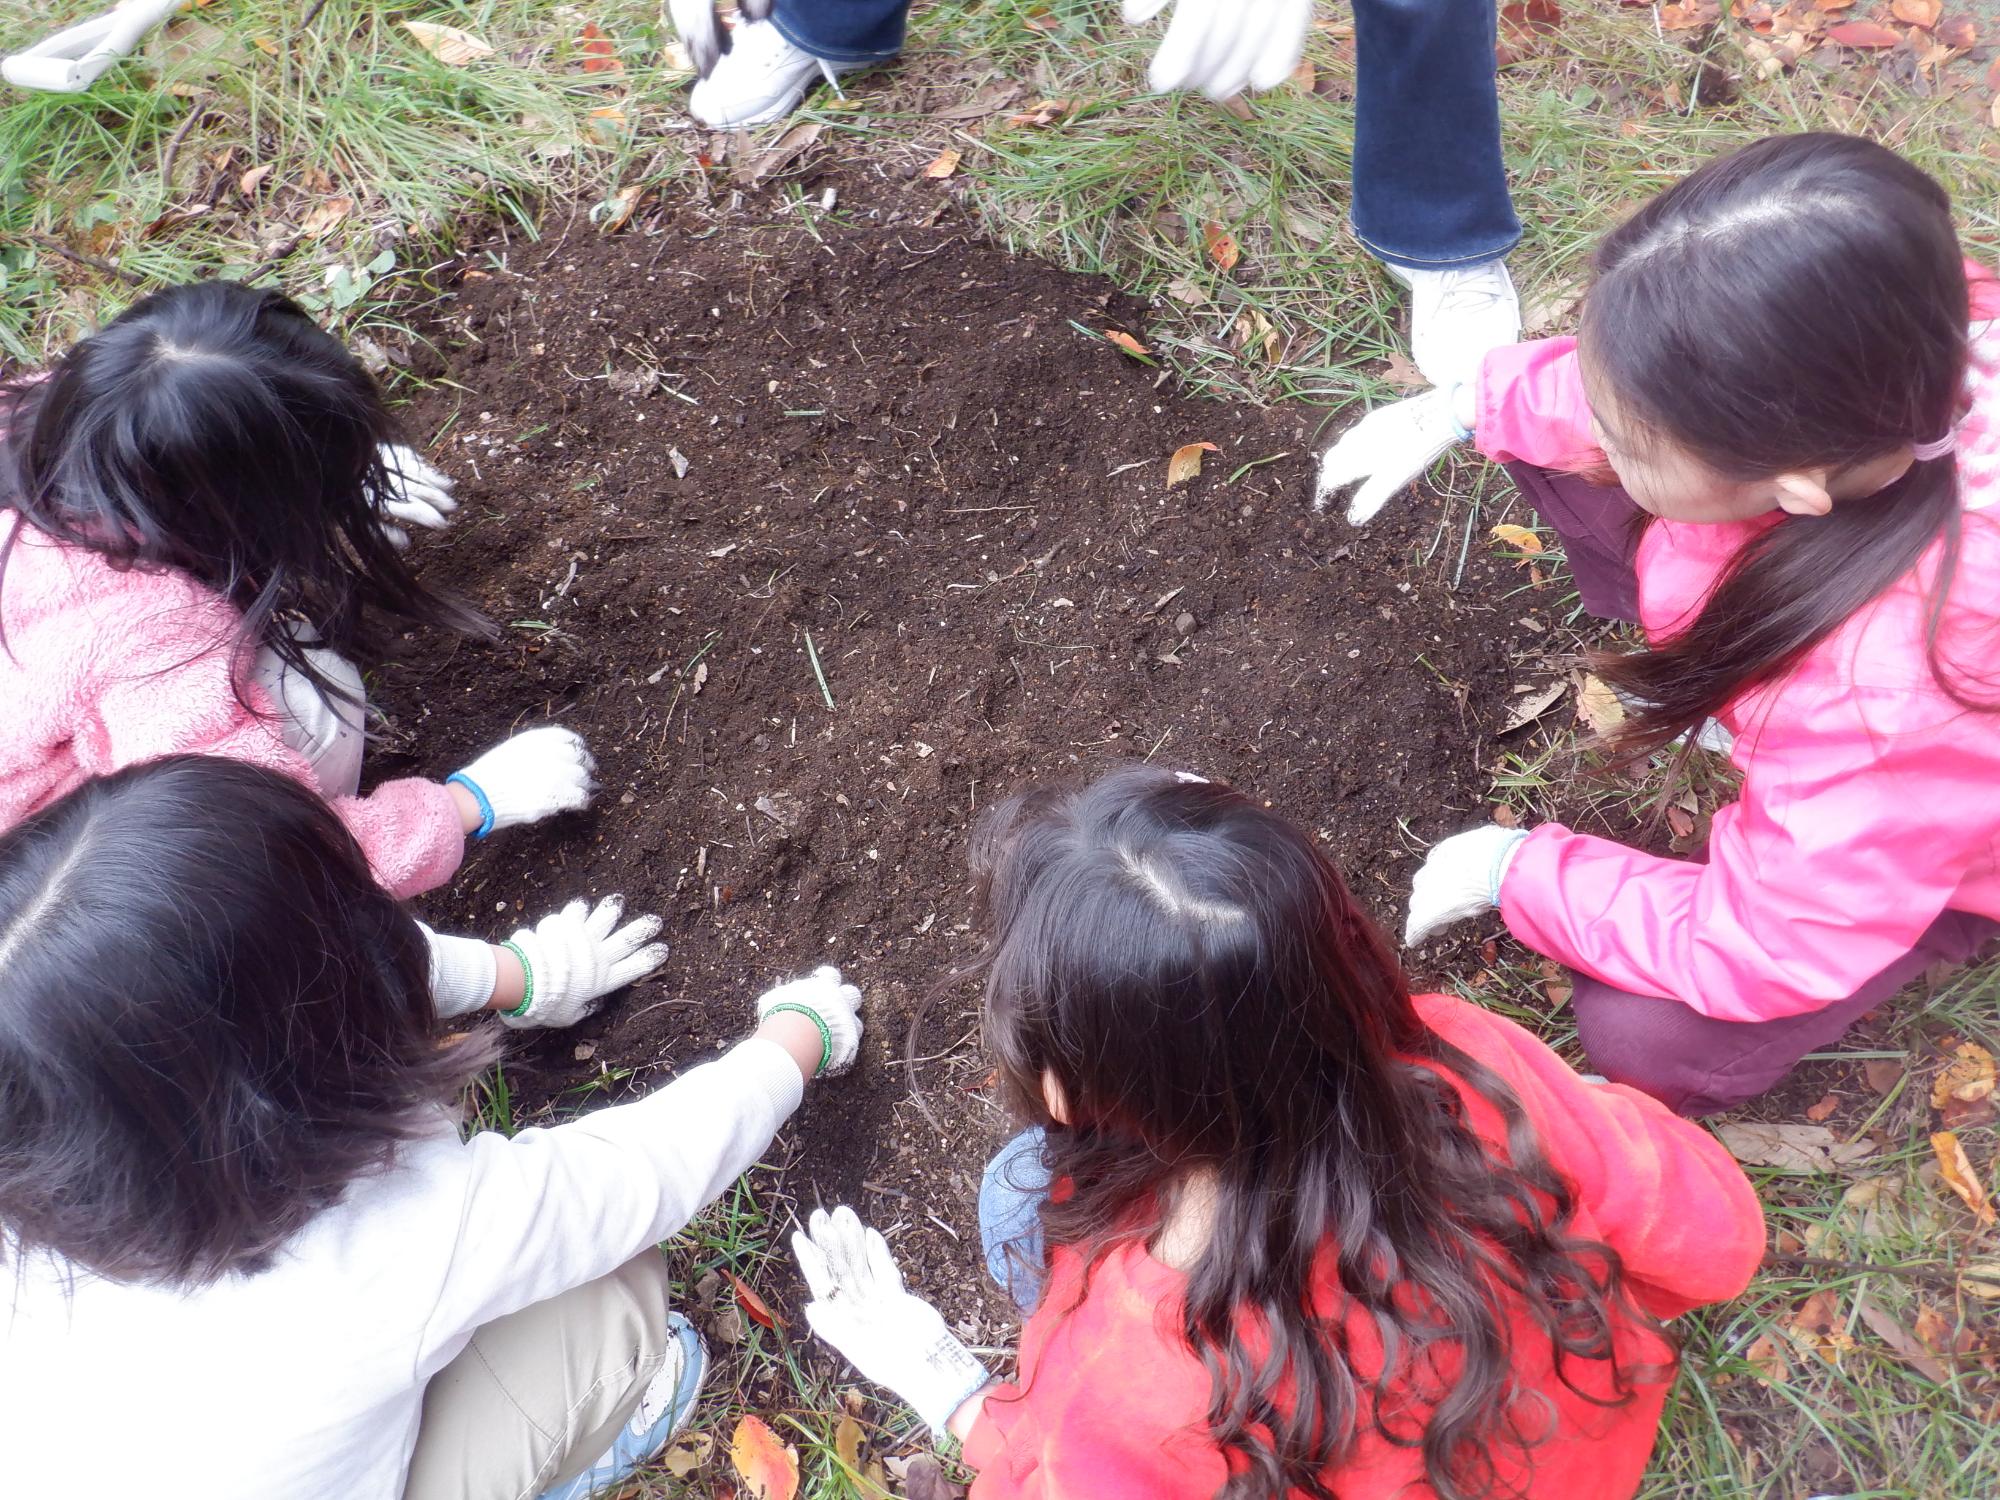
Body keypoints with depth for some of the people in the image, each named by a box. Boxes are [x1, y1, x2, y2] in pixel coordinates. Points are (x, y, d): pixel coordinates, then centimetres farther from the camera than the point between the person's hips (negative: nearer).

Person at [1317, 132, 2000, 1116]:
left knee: (1648, 1041, -20)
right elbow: (1646, 382, -9)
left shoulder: (1902, 693, -48)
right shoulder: (1829, 366, -35)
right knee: (1541, 440, -5)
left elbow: (1755, 952, -32)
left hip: (1916, 833, -5)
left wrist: (1517, 873, -22)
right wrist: (1461, 409, -14)